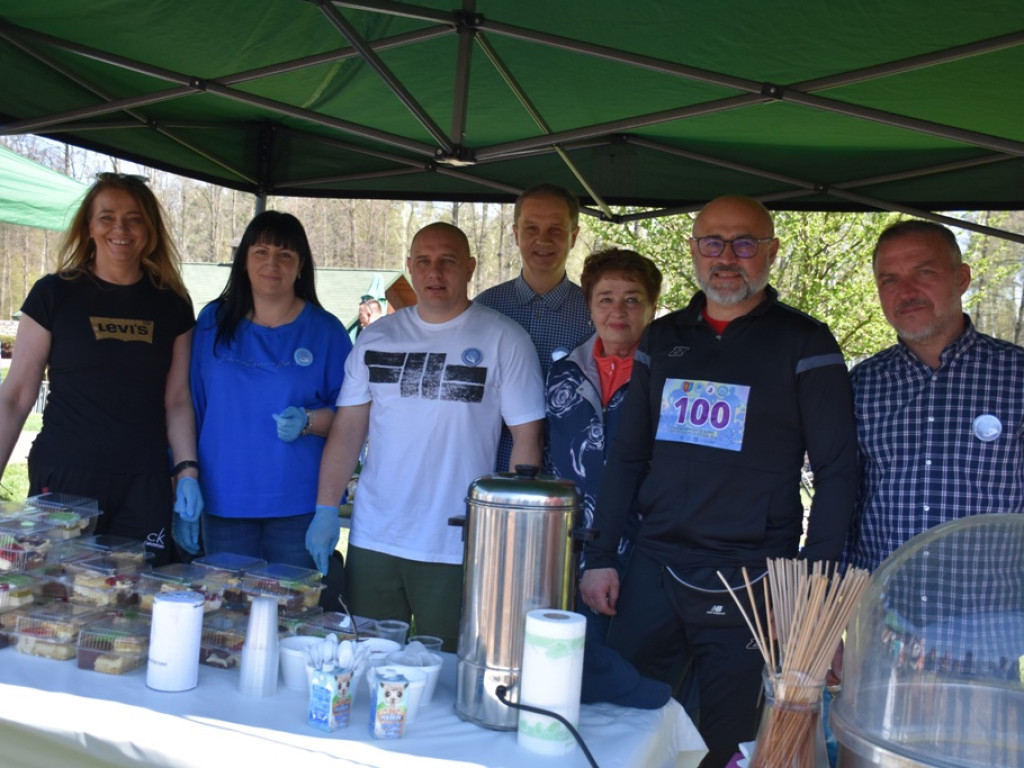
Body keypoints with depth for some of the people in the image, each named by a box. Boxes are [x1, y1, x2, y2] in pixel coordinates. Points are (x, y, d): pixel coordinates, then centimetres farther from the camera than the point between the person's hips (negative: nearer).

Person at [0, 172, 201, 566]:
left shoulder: (171, 305, 8)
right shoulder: (54, 294, 1)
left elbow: (177, 401, 10)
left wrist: (187, 471, 0)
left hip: (144, 485, 2)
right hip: (63, 480, -2)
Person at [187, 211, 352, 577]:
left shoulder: (326, 331, 2)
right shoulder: (213, 322, 8)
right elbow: (191, 406, 11)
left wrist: (308, 421, -17)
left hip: (299, 506, -2)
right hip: (223, 502, 2)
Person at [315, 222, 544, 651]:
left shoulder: (504, 341, -3)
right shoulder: (378, 338, 9)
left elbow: (526, 439, -3)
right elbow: (347, 429, 9)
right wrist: (326, 511, 1)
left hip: (457, 549, -3)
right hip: (372, 541, 4)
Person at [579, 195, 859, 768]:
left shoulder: (804, 343, -3)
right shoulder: (663, 339, 10)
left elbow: (837, 473, -5)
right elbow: (628, 457, 12)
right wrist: (601, 557, 6)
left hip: (748, 586, -4)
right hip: (651, 571, 4)